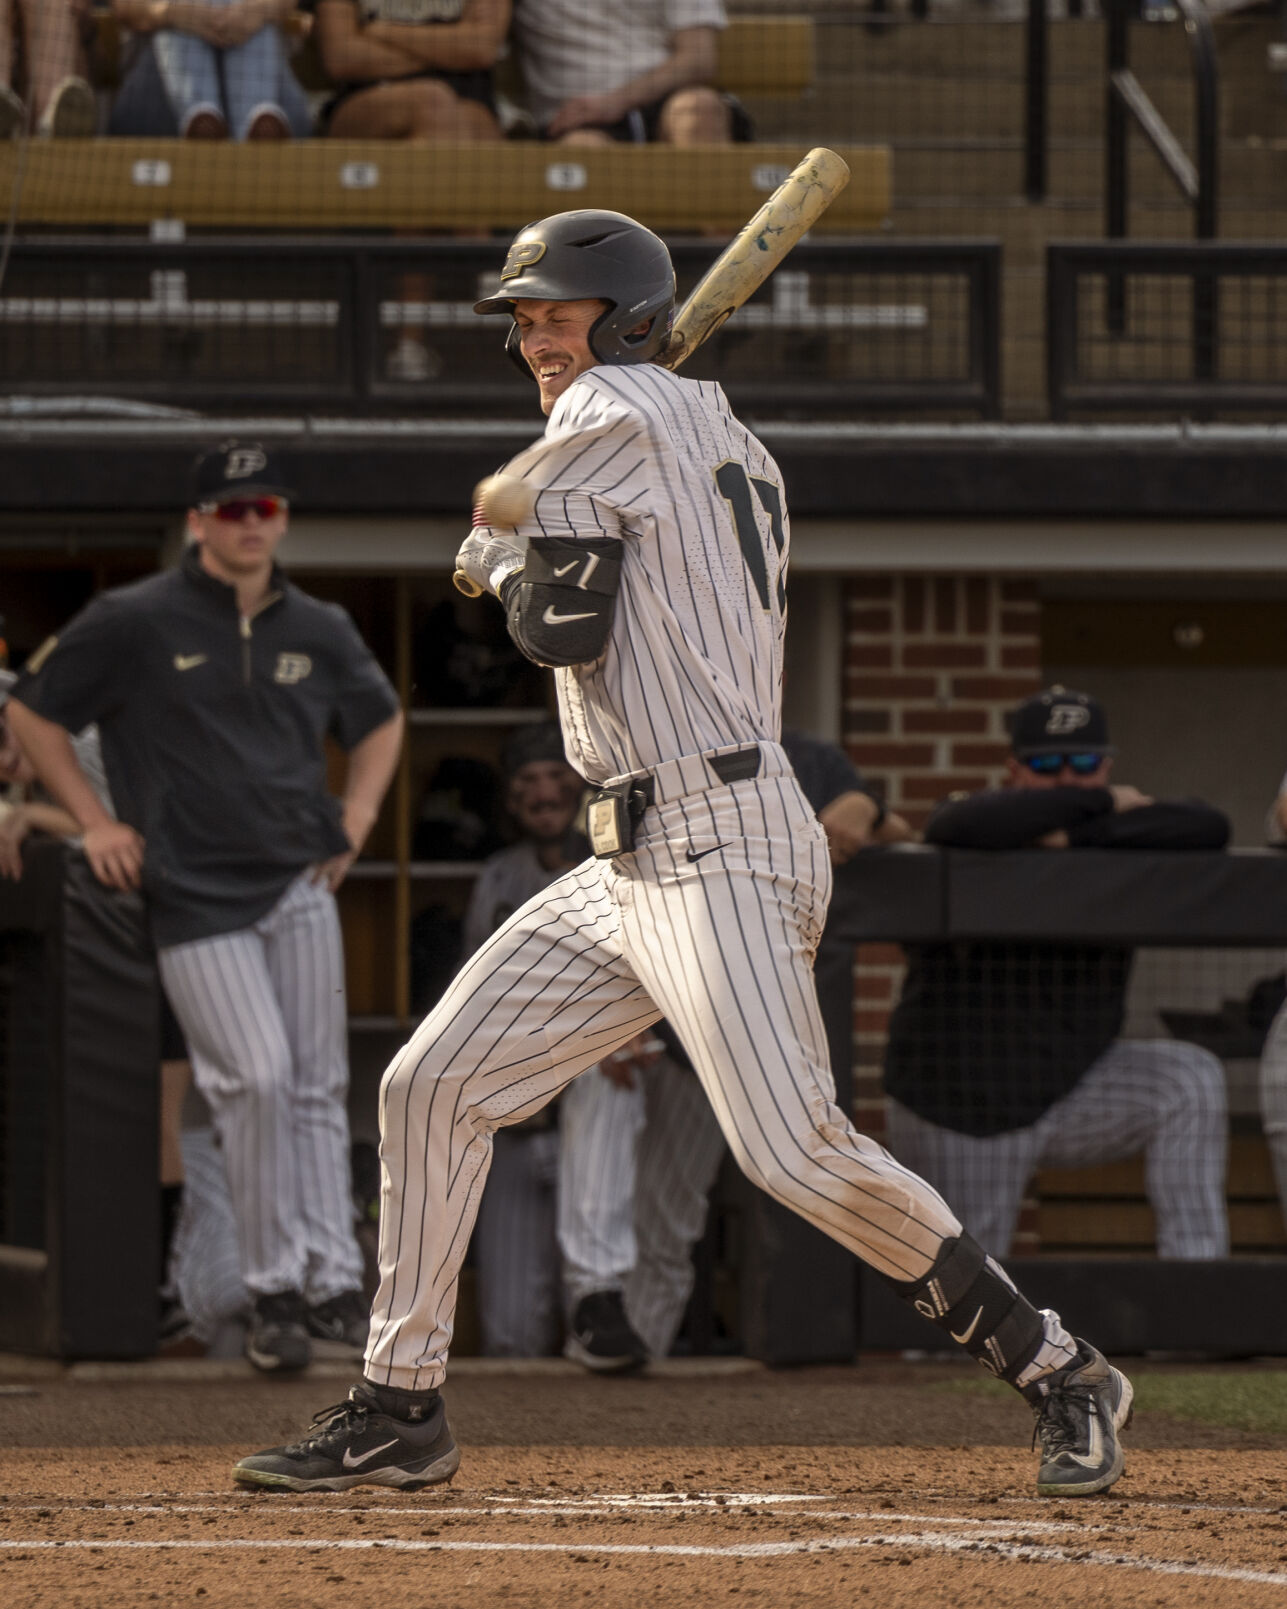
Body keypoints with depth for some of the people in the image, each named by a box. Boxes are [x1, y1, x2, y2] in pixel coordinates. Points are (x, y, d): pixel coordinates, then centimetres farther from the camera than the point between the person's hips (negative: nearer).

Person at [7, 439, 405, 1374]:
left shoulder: (319, 632, 9)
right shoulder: (135, 623, -4)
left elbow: (381, 719, 28)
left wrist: (356, 819, 13)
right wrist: (96, 821, -1)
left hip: (301, 885, 5)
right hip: (197, 899, -4)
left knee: (317, 1088, 4)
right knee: (257, 1079, -15)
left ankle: (333, 1284, 9)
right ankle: (275, 1290, -6)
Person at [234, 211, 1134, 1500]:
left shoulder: (607, 415, -6)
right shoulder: (724, 442, 20)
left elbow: (563, 630, -11)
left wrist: (502, 562, 8)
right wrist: (535, 571, 22)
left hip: (718, 850, -11)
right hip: (632, 862, 11)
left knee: (795, 1151, -18)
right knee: (431, 1086, 7)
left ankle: (1059, 1371, -8)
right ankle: (400, 1412, 13)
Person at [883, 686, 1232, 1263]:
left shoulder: (1119, 829, -1)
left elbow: (1208, 828, -21)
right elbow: (964, 826, -38)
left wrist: (1079, 837, -25)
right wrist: (1101, 805, -27)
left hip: (1071, 1089, 4)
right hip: (963, 1109, -3)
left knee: (1191, 1079, -21)